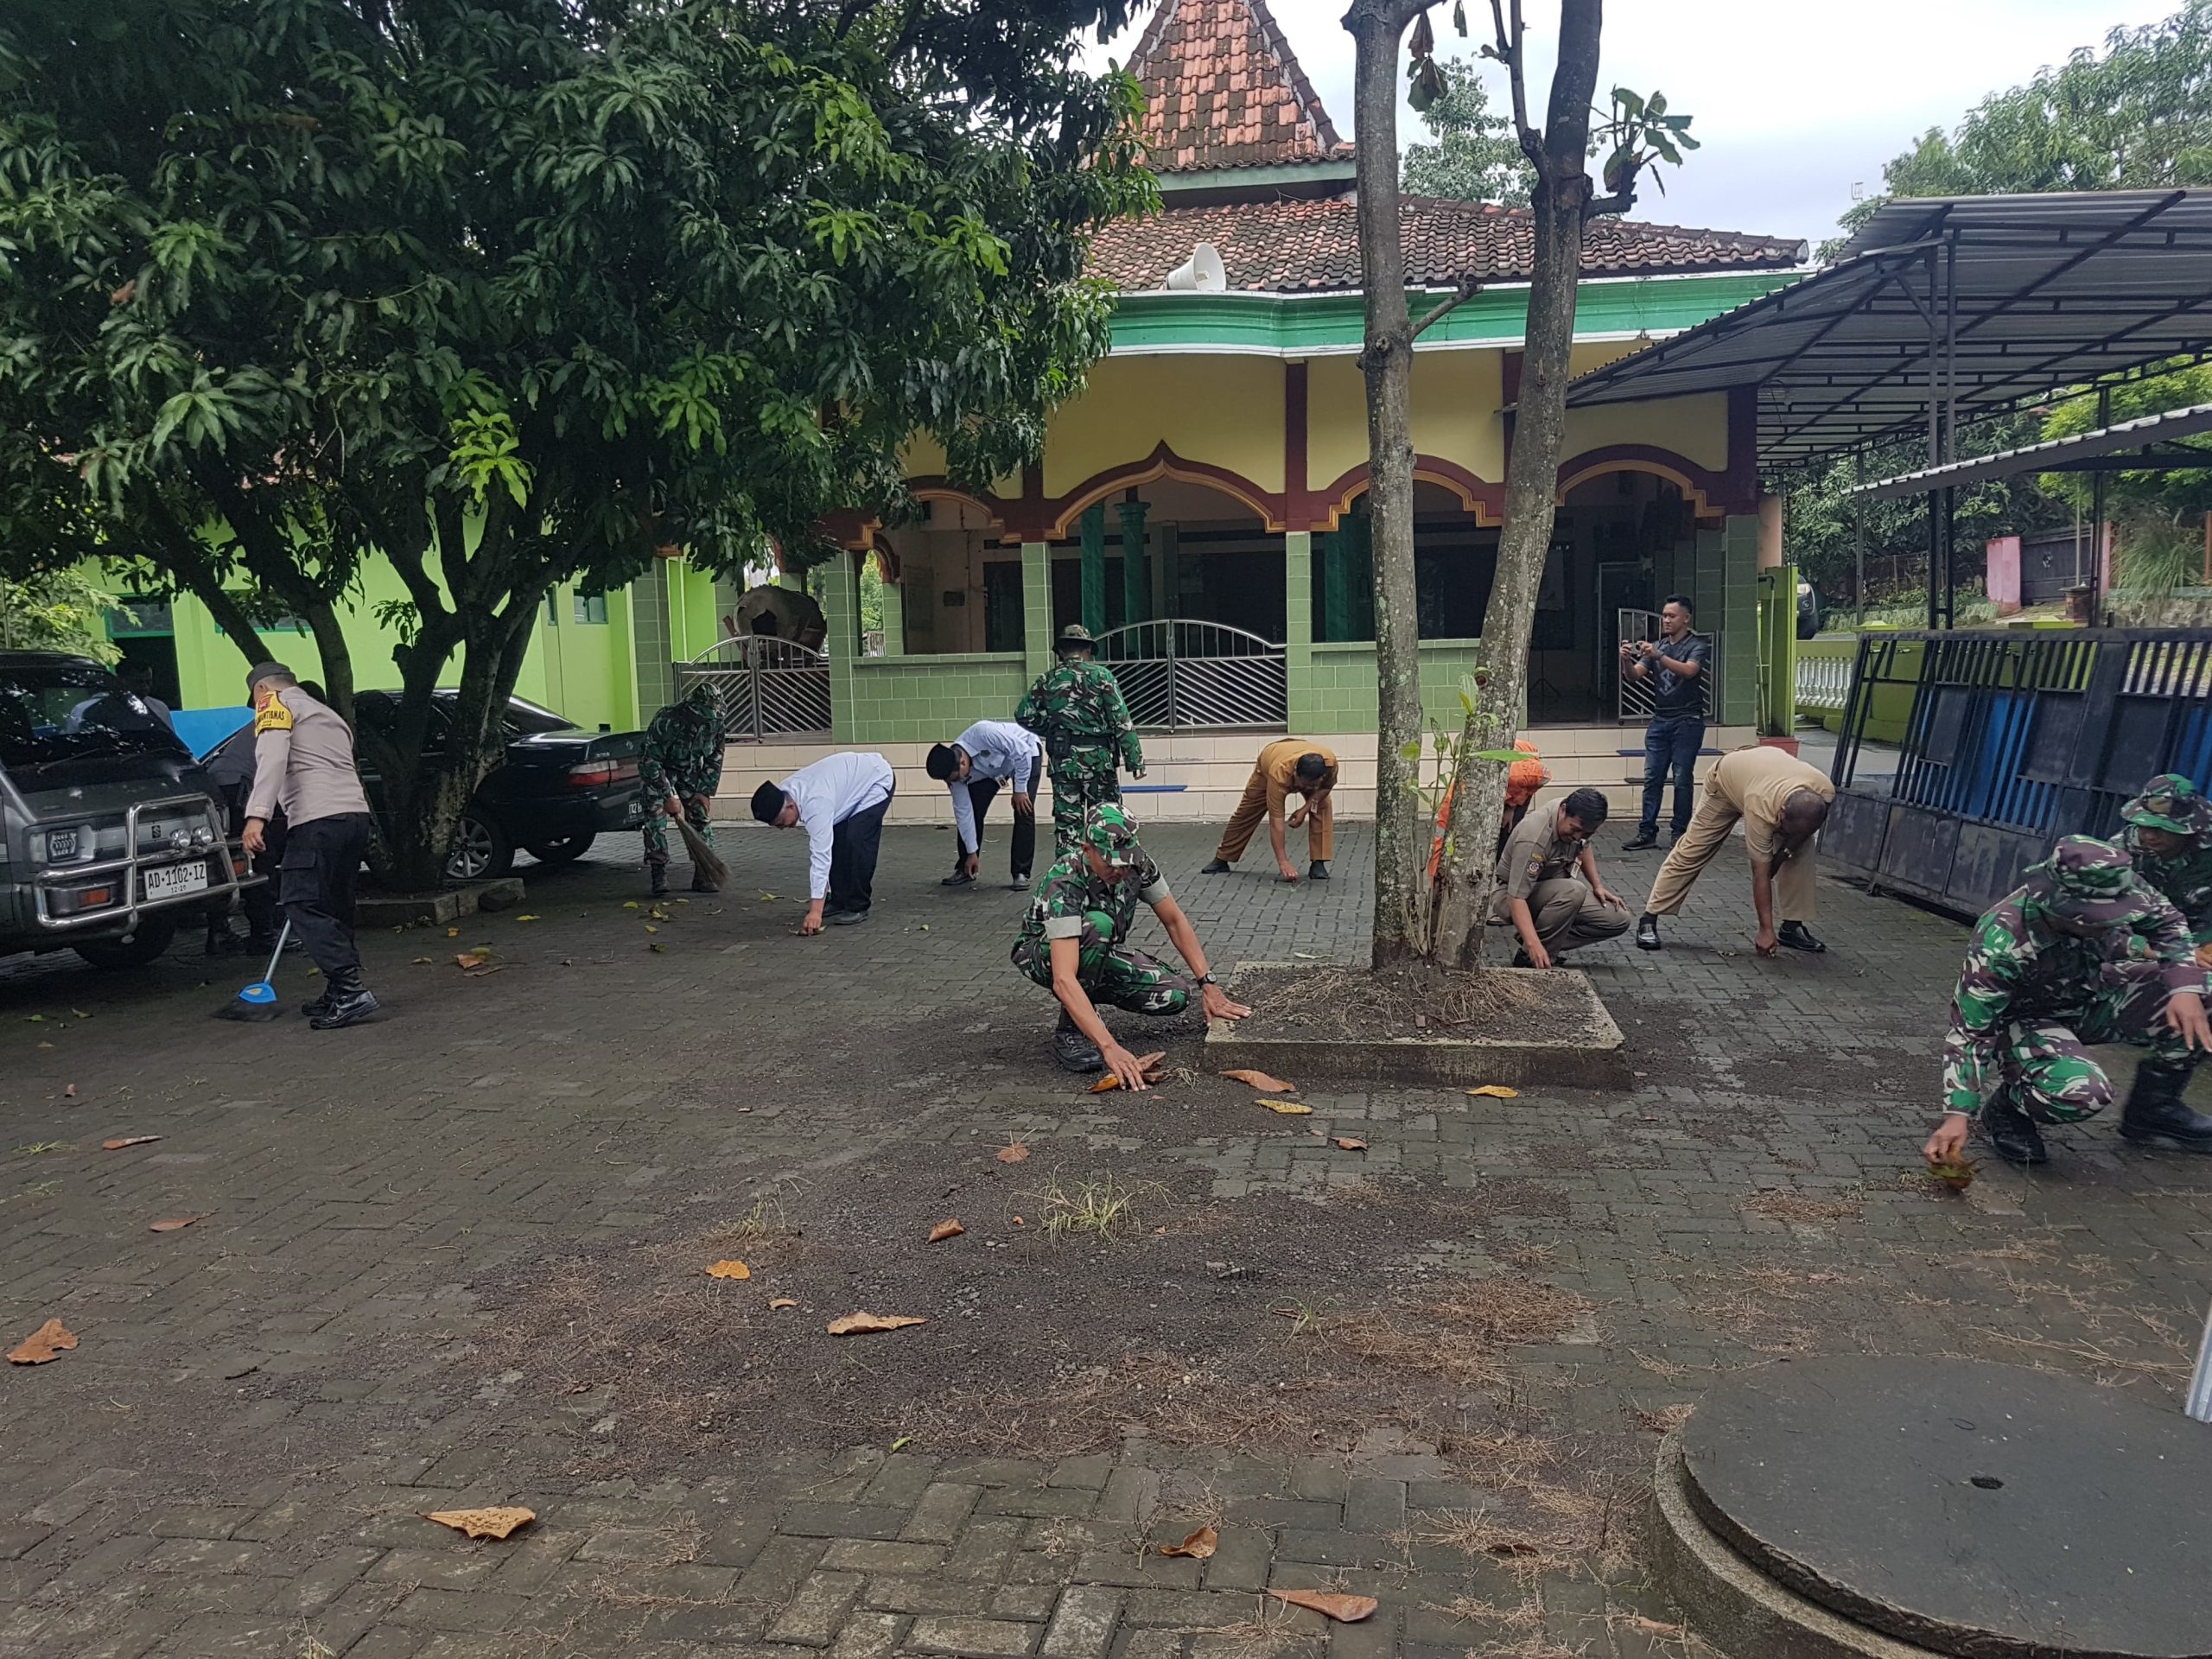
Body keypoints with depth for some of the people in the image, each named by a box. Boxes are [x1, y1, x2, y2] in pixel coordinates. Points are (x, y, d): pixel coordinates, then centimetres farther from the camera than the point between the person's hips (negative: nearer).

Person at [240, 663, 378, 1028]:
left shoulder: (275, 704, 7)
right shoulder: (328, 714, 33)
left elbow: (273, 759, -12)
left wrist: (257, 816, -21)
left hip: (318, 819, -8)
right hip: (357, 814, 9)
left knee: (303, 906, -9)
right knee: (336, 909, 14)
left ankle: (351, 990, -17)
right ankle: (339, 995, 15)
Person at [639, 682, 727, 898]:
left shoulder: (715, 721, -21)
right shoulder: (666, 720, -36)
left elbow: (715, 758, -6)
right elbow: (652, 761, -29)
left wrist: (705, 791, -11)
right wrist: (668, 796, -31)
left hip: (690, 770, 4)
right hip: (656, 769, -4)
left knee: (701, 815, -3)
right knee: (656, 817, -16)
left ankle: (702, 875, 2)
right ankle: (659, 875, -13)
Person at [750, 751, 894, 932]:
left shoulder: (815, 803, -39)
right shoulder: (781, 795, -13)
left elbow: (821, 855, -40)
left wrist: (816, 911, -42)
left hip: (878, 778, -8)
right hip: (854, 777, 8)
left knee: (857, 840, -20)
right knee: (834, 839, -2)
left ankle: (857, 907, -10)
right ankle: (840, 901, 8)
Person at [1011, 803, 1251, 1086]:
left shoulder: (1136, 863, -19)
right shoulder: (1064, 883, -37)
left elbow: (1174, 921, -5)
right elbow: (1063, 980, -46)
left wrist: (1209, 985, -14)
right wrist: (1109, 1047, -55)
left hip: (1099, 956, 6)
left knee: (1176, 995, -18)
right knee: (1097, 926, -38)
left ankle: (1087, 1012, 6)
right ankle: (1070, 1031, -21)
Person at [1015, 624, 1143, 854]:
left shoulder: (1047, 680, 6)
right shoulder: (1100, 675, -3)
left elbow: (1024, 716, 4)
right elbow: (1121, 720, -7)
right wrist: (1134, 758, -4)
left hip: (1062, 761, 2)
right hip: (1098, 758, -2)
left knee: (1066, 821, 6)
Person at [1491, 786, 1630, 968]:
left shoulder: (1579, 819, -8)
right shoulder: (1533, 838, -34)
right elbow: (1517, 897, -38)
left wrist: (1597, 885, 7)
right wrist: (1534, 944, -47)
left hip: (1557, 891, 8)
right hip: (1512, 895, -8)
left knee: (1618, 919, -9)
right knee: (1574, 891, -37)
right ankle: (1529, 958, -22)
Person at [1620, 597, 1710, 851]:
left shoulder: (1697, 645, -1)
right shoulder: (1656, 645, 14)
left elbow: (1689, 670, -21)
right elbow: (1634, 675, 4)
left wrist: (1658, 656, -32)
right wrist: (1626, 660, -18)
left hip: (1686, 722, -5)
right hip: (1659, 720, 5)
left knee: (1682, 779, -3)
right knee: (1652, 778, 1)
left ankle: (1681, 834, 3)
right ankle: (1647, 832, 3)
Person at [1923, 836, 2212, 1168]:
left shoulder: (2115, 891, -23)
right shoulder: (2001, 944, -36)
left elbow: (2167, 923, -2)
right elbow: (1970, 1032, -30)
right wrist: (1957, 1114, -36)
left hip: (2089, 997, 6)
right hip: (2025, 1020, -6)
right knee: (2081, 1092, -33)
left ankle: (2152, 1111, 9)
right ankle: (2005, 1110, 1)